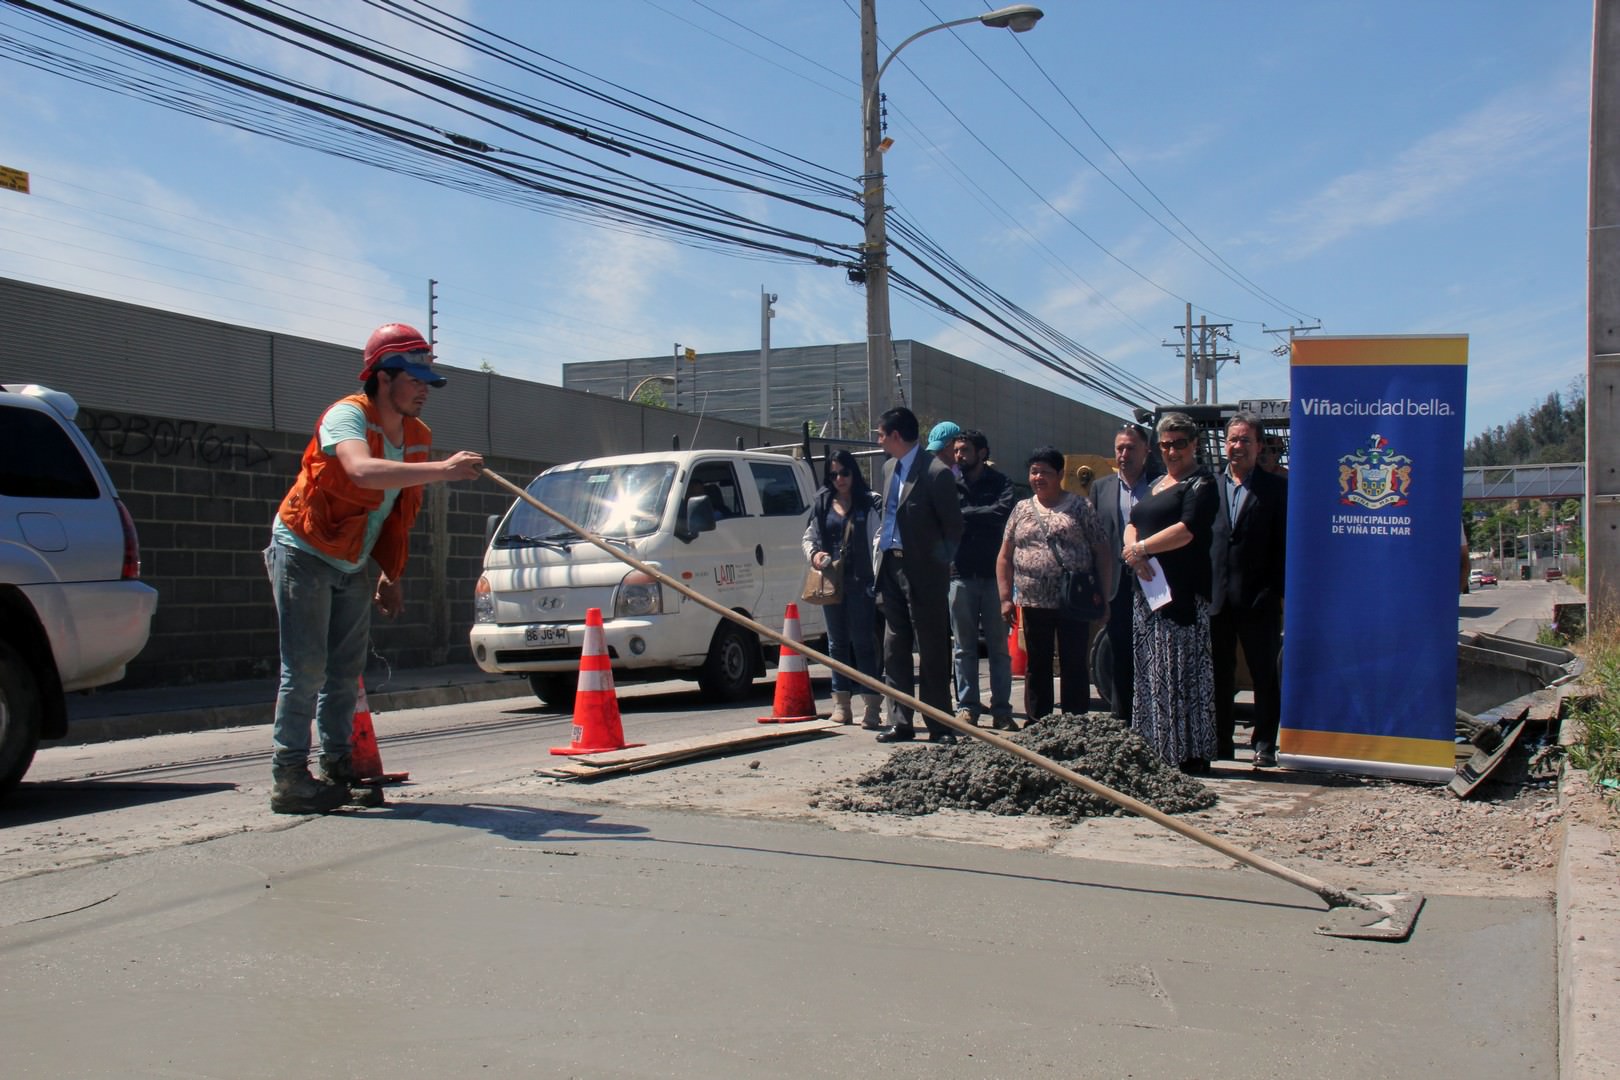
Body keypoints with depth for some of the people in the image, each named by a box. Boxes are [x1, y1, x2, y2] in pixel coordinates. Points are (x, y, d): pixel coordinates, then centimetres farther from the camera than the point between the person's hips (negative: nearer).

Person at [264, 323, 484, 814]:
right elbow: (363, 471, -45)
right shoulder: (347, 416, -22)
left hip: (352, 566, 7)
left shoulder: (418, 436, 1)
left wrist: (391, 575, 11)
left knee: (346, 671, 9)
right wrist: (441, 470, -51)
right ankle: (289, 779, -4)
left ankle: (338, 770, 17)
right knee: (305, 669, -9)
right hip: (303, 552, -7)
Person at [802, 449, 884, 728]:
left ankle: (871, 705, -3)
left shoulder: (870, 501, 1)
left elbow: (880, 534, -9)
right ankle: (841, 704, 19)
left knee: (863, 641, -6)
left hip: (860, 580, -4)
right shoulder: (823, 503, 13)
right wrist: (814, 554, -5)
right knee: (837, 642, 11)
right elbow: (809, 536, 16)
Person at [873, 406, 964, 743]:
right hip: (891, 567, 8)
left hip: (923, 573, -8)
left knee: (932, 652, 0)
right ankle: (901, 722, 17)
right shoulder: (889, 468, 12)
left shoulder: (936, 472, -13)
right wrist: (881, 542, 11)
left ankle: (940, 726, 7)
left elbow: (954, 526, -8)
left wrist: (938, 562, -6)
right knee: (894, 650, 9)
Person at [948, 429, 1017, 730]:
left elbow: (1004, 510, -14)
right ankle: (967, 707, 10)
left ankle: (1001, 710, 7)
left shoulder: (999, 482, 5)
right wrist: (981, 519, -11)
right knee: (964, 648, 5)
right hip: (960, 575, 1)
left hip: (993, 574, -1)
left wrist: (964, 515, -10)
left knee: (998, 646, 3)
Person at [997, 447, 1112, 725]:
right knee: (1037, 668, 10)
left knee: (1074, 668, 1)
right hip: (1034, 605, 3)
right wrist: (1006, 598, 4)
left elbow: (1102, 553, 0)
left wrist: (1102, 594, -6)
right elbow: (1004, 558, 12)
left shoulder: (1080, 507, 2)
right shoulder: (1022, 510, 11)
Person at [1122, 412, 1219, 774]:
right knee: (1151, 673, 6)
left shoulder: (1201, 484, -4)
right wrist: (1135, 555, -5)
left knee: (1183, 672, -7)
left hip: (1183, 592, -8)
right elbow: (1132, 525, 17)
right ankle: (1157, 750, 10)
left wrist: (1140, 548, -9)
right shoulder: (1155, 485, 22)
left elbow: (1187, 530, -17)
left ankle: (1191, 754, -4)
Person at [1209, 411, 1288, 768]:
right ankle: (1220, 743, 16)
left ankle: (1264, 745, 11)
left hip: (1259, 599, -3)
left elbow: (1283, 545, -2)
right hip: (1217, 597, 3)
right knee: (1219, 674, 9)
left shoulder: (1276, 488, 1)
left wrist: (1277, 592, -10)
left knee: (1265, 674, 4)